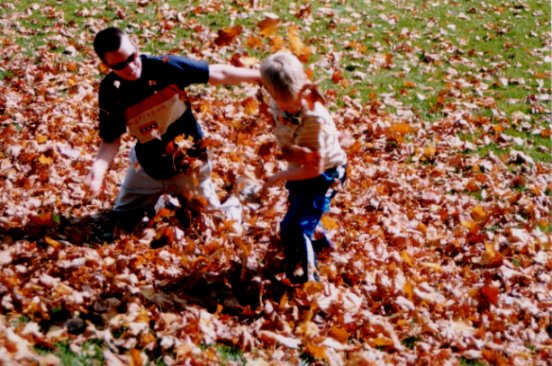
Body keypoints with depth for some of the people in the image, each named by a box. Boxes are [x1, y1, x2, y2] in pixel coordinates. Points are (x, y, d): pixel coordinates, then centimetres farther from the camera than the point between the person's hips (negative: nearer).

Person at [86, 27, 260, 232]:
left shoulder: (165, 67, -25)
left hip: (188, 163, -2)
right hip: (147, 166, 3)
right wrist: (98, 169, -31)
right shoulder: (110, 91, -18)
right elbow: (111, 141, -11)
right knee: (122, 217, 16)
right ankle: (165, 199, 39)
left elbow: (218, 73, -16)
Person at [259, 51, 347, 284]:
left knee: (293, 227, -9)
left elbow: (314, 169, -29)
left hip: (324, 175, -7)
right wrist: (297, 153, -26)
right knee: (298, 211, 28)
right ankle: (318, 240, 59)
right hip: (301, 169, 7)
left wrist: (278, 178, -22)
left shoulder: (314, 119, -37)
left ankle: (304, 276, 13)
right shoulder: (276, 106, -19)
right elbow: (284, 148, -7)